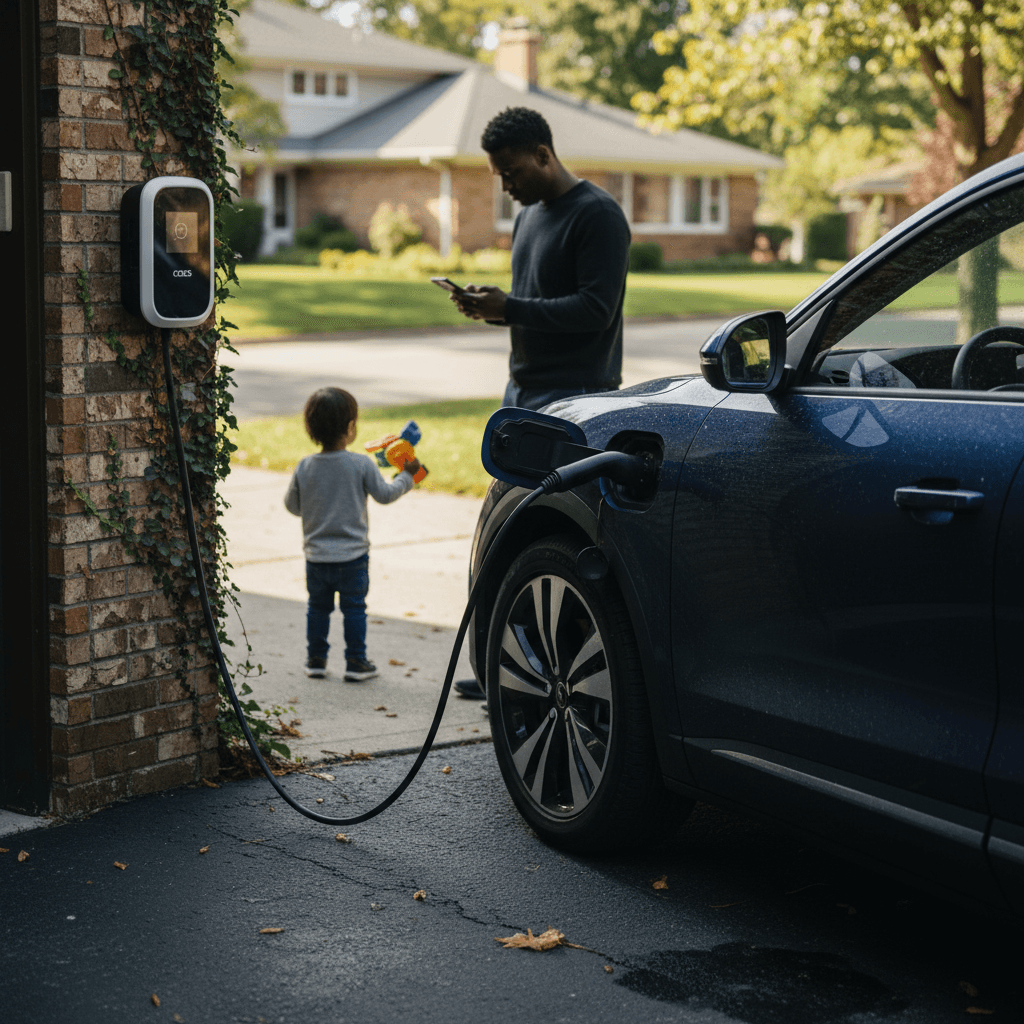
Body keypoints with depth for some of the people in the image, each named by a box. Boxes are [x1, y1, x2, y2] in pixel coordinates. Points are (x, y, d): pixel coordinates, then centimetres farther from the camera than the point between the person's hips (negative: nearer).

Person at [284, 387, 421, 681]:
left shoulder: (304, 468, -6)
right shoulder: (362, 465, -14)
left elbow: (292, 506, 4)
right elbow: (384, 494, -3)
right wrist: (407, 476, 12)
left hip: (316, 555, 3)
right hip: (352, 556, -2)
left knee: (318, 607, 17)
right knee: (354, 608, 9)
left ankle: (315, 660, 23)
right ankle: (356, 662, 13)